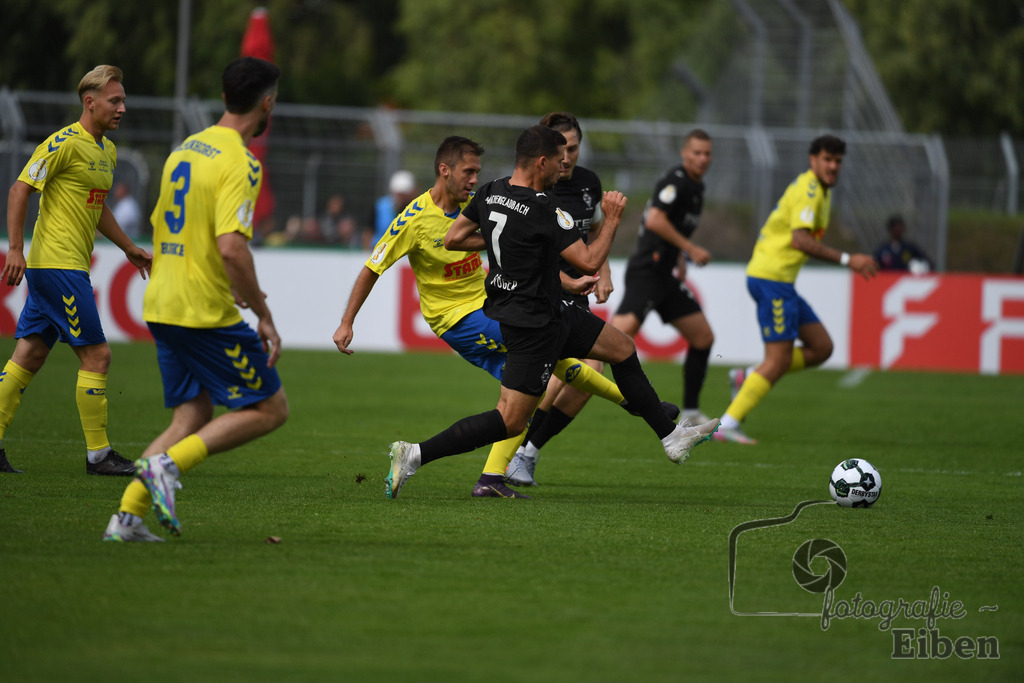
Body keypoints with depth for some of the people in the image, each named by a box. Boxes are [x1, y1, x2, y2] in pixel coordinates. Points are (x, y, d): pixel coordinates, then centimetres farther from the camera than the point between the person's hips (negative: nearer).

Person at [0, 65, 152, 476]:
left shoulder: (108, 151, 16)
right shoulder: (65, 143, -13)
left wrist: (129, 249, 31)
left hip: (66, 267, 9)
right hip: (59, 264, -9)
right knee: (96, 355, -7)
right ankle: (98, 454, -1)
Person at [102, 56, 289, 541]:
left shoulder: (184, 150, 14)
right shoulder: (238, 164, -14)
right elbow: (231, 247, -24)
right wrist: (264, 316, -16)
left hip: (162, 307, 9)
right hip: (207, 314, -9)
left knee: (193, 418, 13)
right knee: (270, 407, 1)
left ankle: (127, 518, 0)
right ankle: (167, 463, -12)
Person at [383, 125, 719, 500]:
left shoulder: (492, 192, 0)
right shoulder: (543, 209, -25)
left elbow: (453, 238, 9)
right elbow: (589, 261, -21)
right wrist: (612, 219, -8)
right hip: (533, 325, -10)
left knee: (622, 348, 18)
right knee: (510, 421, -7)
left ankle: (670, 437, 28)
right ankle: (415, 455, -9)